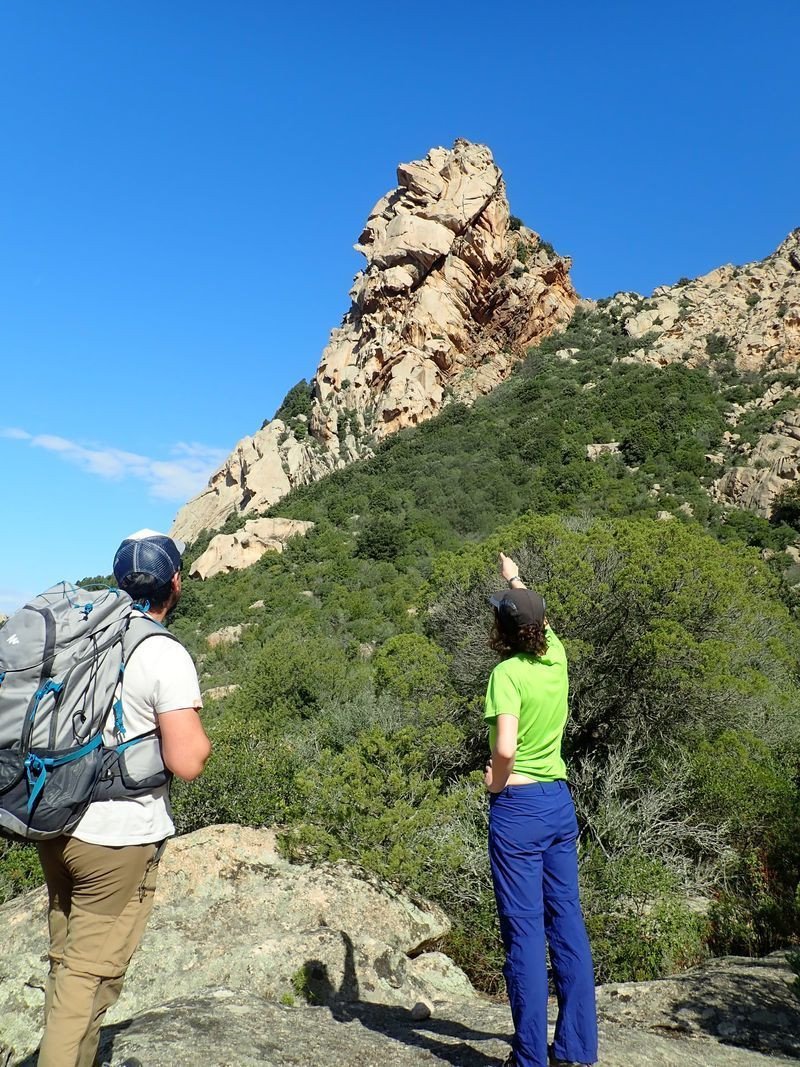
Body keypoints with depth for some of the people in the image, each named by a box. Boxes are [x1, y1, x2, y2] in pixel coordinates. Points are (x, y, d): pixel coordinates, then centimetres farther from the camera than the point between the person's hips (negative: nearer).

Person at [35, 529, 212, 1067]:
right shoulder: (166, 655, -19)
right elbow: (186, 762, -23)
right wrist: (202, 738, -2)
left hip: (53, 824, 7)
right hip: (118, 838, -7)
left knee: (66, 959, 23)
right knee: (91, 974, 7)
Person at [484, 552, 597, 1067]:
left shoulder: (508, 673, -17)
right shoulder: (557, 657, 1)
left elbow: (505, 749, -27)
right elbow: (537, 616, 22)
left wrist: (495, 781, -7)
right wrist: (516, 580, 38)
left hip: (518, 806, -6)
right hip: (560, 801, 6)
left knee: (524, 929, 3)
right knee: (567, 920, 13)